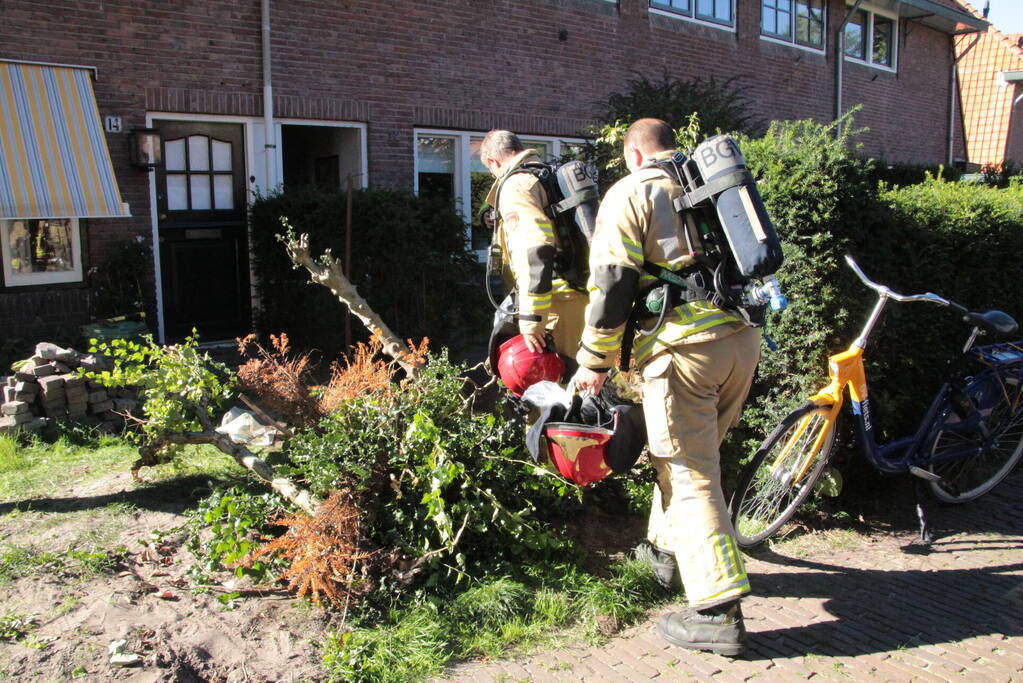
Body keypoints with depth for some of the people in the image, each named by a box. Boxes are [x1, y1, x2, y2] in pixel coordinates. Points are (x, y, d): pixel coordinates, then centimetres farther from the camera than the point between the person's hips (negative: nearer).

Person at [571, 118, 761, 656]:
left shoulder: (629, 193, 2)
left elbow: (611, 283, -7)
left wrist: (594, 360, -1)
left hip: (684, 344, -7)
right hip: (743, 338, 8)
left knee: (690, 474, -4)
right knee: (693, 452, 23)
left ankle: (718, 614, -3)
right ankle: (667, 548, 39)